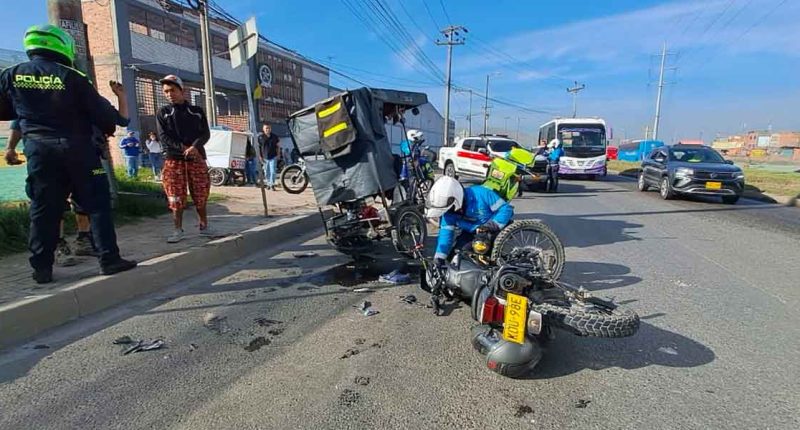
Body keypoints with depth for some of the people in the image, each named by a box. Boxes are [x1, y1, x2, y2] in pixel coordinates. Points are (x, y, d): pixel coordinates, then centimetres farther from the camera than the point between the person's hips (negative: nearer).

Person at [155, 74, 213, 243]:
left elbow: (205, 133, 1)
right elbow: (164, 137, -1)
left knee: (201, 195, 3)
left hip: (197, 158, 1)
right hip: (173, 159, 0)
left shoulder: (197, 111, 11)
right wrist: (184, 148, -16)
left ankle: (204, 226, 15)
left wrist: (194, 147, -18)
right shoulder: (162, 113, 10)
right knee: (176, 197, -1)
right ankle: (178, 230, 5)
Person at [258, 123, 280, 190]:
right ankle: (268, 183, 24)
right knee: (266, 172, 10)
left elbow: (278, 146, 10)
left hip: (273, 157, -1)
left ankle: (272, 184, -6)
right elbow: (259, 147, 4)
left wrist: (278, 155, 4)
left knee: (273, 171, -9)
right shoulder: (260, 137, 0)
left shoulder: (275, 137, 2)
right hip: (265, 157, 1)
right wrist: (260, 156, 0)